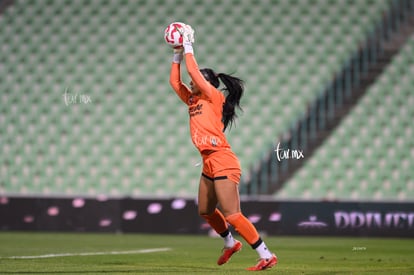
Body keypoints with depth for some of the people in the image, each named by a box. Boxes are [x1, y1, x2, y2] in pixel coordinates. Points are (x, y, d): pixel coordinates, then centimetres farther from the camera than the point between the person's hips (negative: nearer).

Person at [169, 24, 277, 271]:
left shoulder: (214, 97, -6)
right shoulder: (193, 100, 15)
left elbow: (194, 71, -13)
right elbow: (175, 81, 18)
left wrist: (188, 46, -4)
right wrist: (177, 55, 14)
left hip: (222, 161, -9)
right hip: (209, 163, 9)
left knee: (231, 214, -13)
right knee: (206, 211, 19)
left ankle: (266, 255, -13)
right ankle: (230, 244, 40)